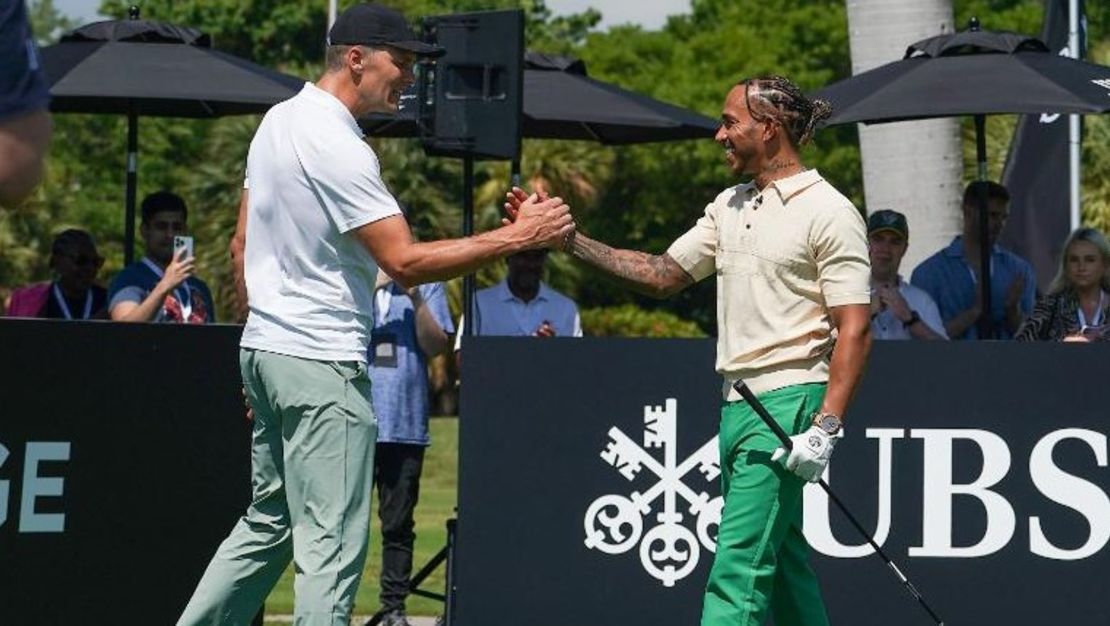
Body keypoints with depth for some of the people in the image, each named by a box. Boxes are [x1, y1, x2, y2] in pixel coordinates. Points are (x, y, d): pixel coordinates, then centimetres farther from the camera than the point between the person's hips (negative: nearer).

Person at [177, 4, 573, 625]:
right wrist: (517, 236, -20)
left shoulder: (279, 119, 11)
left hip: (266, 348, 10)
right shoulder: (338, 147, -19)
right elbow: (405, 262, -22)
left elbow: (244, 242, 19)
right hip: (322, 364, -10)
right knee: (332, 545, -7)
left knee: (267, 523, 18)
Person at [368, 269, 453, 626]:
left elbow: (436, 346, 2)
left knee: (398, 522, 5)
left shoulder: (426, 282, 10)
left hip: (406, 422, 1)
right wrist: (371, 286, -14)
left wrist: (415, 298, -10)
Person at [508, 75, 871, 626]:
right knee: (778, 566, 11)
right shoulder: (729, 206, 17)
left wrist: (826, 428, -21)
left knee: (737, 571, -14)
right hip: (736, 402, 9)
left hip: (787, 402, -9)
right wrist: (569, 239, 10)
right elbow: (663, 275, 19)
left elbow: (854, 330, -13)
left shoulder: (827, 213, -9)